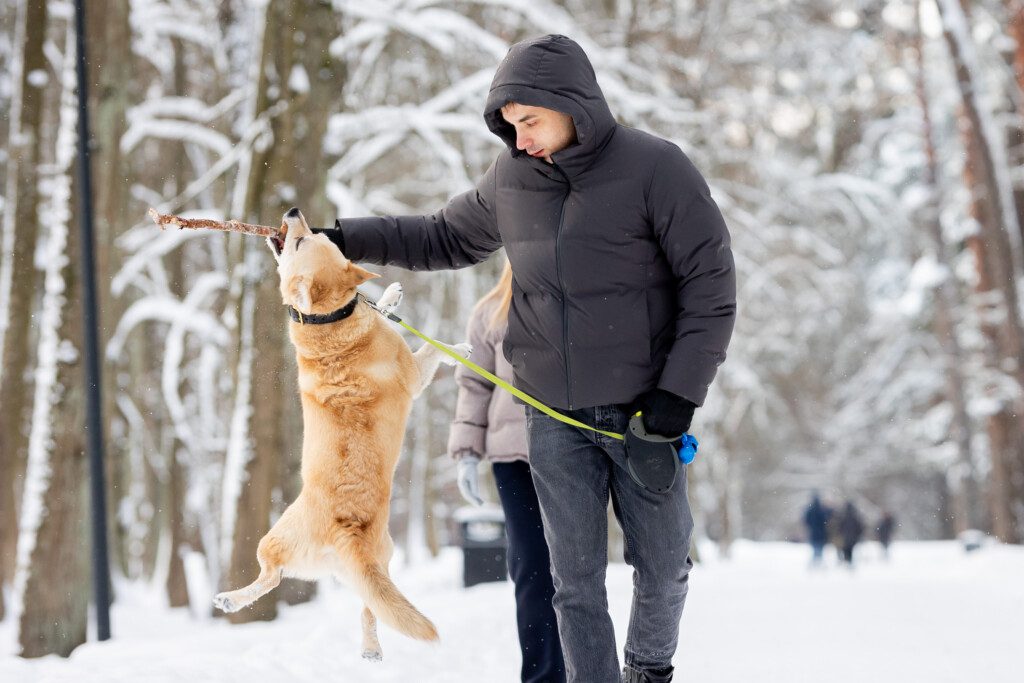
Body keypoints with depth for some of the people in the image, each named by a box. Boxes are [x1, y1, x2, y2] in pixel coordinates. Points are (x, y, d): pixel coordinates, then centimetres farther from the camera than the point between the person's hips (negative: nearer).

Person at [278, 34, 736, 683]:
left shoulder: (656, 167, -11)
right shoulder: (511, 177, 4)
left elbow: (712, 286, -9)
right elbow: (447, 238, 20)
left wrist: (679, 392, -15)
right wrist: (344, 238, 11)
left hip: (644, 409, -3)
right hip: (555, 415, 3)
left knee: (662, 567, 9)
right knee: (575, 576, 2)